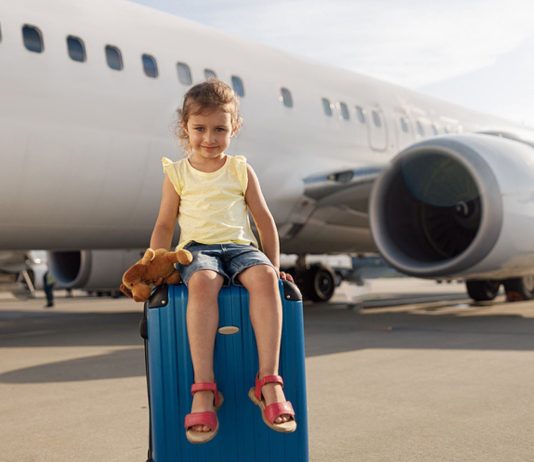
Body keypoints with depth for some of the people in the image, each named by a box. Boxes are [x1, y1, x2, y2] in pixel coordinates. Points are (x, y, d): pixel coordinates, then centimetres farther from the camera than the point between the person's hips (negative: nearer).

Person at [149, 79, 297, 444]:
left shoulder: (241, 170, 12)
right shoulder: (177, 174, 11)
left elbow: (264, 220, 15)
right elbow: (164, 226, 14)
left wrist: (275, 266, 9)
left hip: (239, 246, 1)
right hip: (197, 248, -1)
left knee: (264, 277, -34)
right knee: (203, 283, -38)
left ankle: (268, 380, -37)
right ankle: (204, 389, -39)